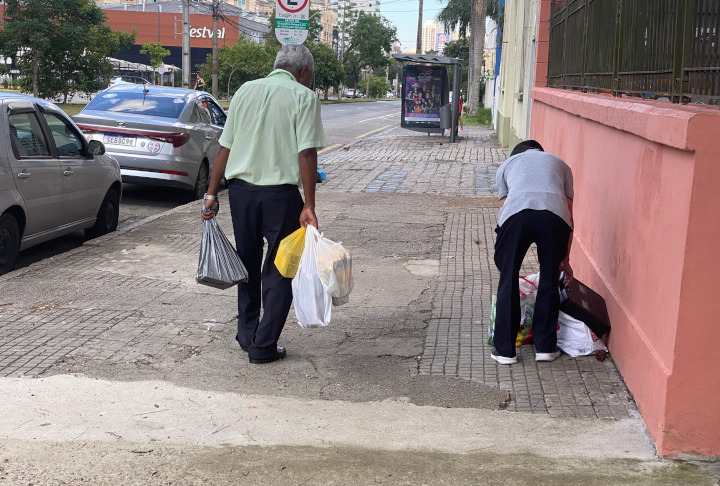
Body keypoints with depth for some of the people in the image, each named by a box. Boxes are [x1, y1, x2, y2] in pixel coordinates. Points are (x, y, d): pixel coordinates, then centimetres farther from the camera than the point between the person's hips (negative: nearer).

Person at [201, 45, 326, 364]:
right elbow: (307, 153, -11)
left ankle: (247, 337, 27)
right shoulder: (303, 96, -2)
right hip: (280, 193, -4)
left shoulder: (246, 90, 11)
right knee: (278, 271, 7)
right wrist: (309, 205, -12)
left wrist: (211, 193, 12)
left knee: (248, 265, 18)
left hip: (240, 188, 5)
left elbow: (225, 147, 9)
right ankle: (264, 346, 8)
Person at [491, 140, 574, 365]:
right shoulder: (559, 163, 37)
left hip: (516, 212, -1)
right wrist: (565, 259, 38)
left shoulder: (507, 164, 35)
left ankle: (504, 349, 17)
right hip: (554, 214, 1)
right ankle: (545, 346, 23)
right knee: (549, 281, 17)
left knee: (508, 281, 12)